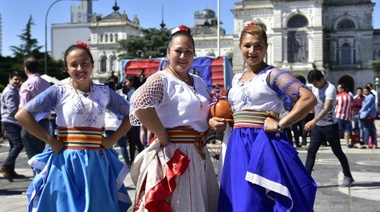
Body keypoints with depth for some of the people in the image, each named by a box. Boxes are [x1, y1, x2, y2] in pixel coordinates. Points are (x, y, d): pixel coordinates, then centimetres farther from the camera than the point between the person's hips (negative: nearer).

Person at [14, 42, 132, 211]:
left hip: (97, 163, 3)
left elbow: (130, 114, 14)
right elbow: (22, 115, -8)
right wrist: (50, 140, -10)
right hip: (66, 162, -2)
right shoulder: (59, 91, -3)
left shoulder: (104, 92, 6)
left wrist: (113, 139, 2)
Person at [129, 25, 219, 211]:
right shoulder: (161, 79, -10)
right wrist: (163, 137, -23)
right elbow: (139, 104, -29)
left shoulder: (199, 82, 14)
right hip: (173, 153, -8)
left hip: (198, 153, 8)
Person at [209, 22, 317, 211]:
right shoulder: (236, 79, 16)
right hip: (238, 147, 6)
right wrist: (214, 121, 6)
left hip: (264, 145, -6)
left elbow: (309, 98, -16)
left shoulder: (272, 75, -5)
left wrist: (280, 125, -17)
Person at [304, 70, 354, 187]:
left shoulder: (330, 89, -20)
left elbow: (327, 108, -32)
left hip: (330, 126, -7)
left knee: (337, 152, 5)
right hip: (317, 126, 7)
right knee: (311, 151, 0)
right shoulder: (315, 88, 4)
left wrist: (313, 121, -43)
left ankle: (348, 176, 20)